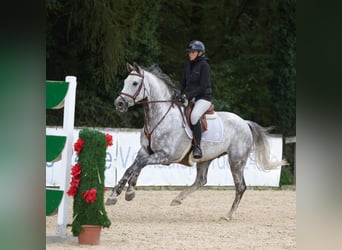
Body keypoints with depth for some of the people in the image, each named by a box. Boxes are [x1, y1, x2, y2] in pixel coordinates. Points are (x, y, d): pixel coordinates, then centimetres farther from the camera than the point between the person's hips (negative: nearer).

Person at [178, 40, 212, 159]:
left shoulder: (204, 65, -11)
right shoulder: (188, 65, 12)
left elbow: (202, 86, -16)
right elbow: (183, 83, 16)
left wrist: (188, 95, -22)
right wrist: (178, 94, -3)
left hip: (203, 98, -8)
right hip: (190, 98, 8)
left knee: (194, 116, -34)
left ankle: (197, 147, -26)